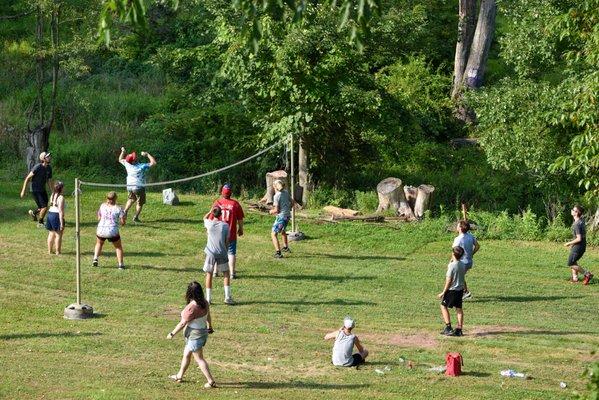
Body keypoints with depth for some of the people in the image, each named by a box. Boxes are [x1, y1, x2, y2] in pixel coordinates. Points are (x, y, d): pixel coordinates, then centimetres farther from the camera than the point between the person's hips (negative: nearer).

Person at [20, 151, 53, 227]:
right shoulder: (37, 167, -22)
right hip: (35, 190, -7)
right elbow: (28, 178, -16)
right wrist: (23, 191, -15)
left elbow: (49, 181, 11)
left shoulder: (49, 168, 0)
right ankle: (40, 223, 8)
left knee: (44, 207, 12)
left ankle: (34, 213, 42)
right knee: (44, 207, -11)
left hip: (43, 190, 7)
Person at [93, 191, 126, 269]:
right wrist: (124, 218, 16)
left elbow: (99, 218, 14)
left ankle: (95, 259, 17)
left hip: (101, 230, 3)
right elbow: (123, 222, -6)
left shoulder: (102, 206, 3)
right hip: (113, 232, -3)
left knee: (99, 244, 32)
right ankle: (120, 264, 11)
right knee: (118, 247, 19)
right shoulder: (118, 208, -6)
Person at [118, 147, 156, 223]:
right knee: (140, 203, 12)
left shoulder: (127, 164, -13)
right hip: (139, 187, -5)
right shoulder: (142, 166, -26)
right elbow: (153, 162, -22)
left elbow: (120, 159, 8)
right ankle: (135, 218, 16)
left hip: (130, 186, 5)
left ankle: (125, 211, 21)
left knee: (131, 199, 30)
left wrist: (123, 152, 10)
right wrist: (147, 154, -17)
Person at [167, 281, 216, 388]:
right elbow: (208, 316, 12)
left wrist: (172, 333, -9)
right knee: (186, 355, 23)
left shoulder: (191, 308, -29)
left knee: (199, 359, 3)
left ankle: (211, 381, 5)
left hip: (194, 335, -9)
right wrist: (210, 326, 31)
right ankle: (179, 376, 38)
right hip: (203, 331, 9)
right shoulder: (204, 303, -4)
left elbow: (182, 323, -21)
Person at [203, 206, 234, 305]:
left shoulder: (209, 224, -5)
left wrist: (211, 211, 21)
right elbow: (227, 241, 2)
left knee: (209, 274, 11)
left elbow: (205, 217, 21)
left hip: (210, 253, 0)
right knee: (226, 274, 12)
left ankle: (208, 298, 10)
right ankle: (228, 297, 5)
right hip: (222, 252, 0)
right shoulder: (225, 225, -5)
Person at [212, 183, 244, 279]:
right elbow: (240, 219, -2)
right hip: (231, 234, -1)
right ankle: (232, 273, 2)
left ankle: (215, 271, 21)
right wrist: (241, 229, 15)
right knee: (231, 253, 5)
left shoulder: (217, 203, -7)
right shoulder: (235, 204, -8)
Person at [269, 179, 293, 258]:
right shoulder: (286, 192, 4)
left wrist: (271, 211, 1)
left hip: (281, 216, -8)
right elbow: (292, 203, 13)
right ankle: (286, 247, 48)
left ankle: (278, 252, -17)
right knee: (282, 231, 32)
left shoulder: (276, 196, -17)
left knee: (274, 234, -4)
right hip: (288, 215, 8)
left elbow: (276, 210, -19)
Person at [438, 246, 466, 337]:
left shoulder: (452, 265, -18)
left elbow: (449, 280, -17)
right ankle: (459, 329, 9)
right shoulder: (463, 265, 2)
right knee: (459, 308, 10)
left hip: (452, 289, -7)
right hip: (460, 289, 7)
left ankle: (448, 327, 1)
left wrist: (443, 292, -11)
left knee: (444, 306, 7)